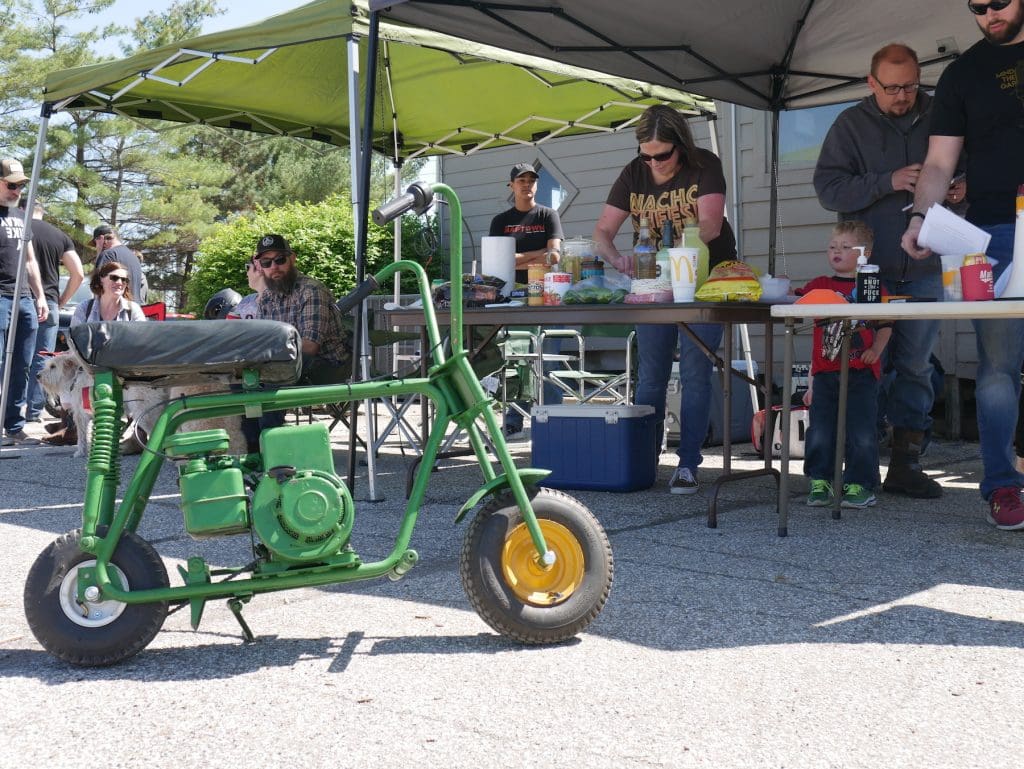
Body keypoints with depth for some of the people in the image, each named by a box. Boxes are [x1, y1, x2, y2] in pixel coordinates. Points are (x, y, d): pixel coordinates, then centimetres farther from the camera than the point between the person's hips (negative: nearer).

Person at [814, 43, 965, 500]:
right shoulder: (852, 125, 2)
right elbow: (828, 188, -8)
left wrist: (959, 191, -5)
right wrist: (889, 182, -18)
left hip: (923, 271, 2)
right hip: (868, 270, -2)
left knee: (916, 368, 4)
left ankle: (906, 464, 11)